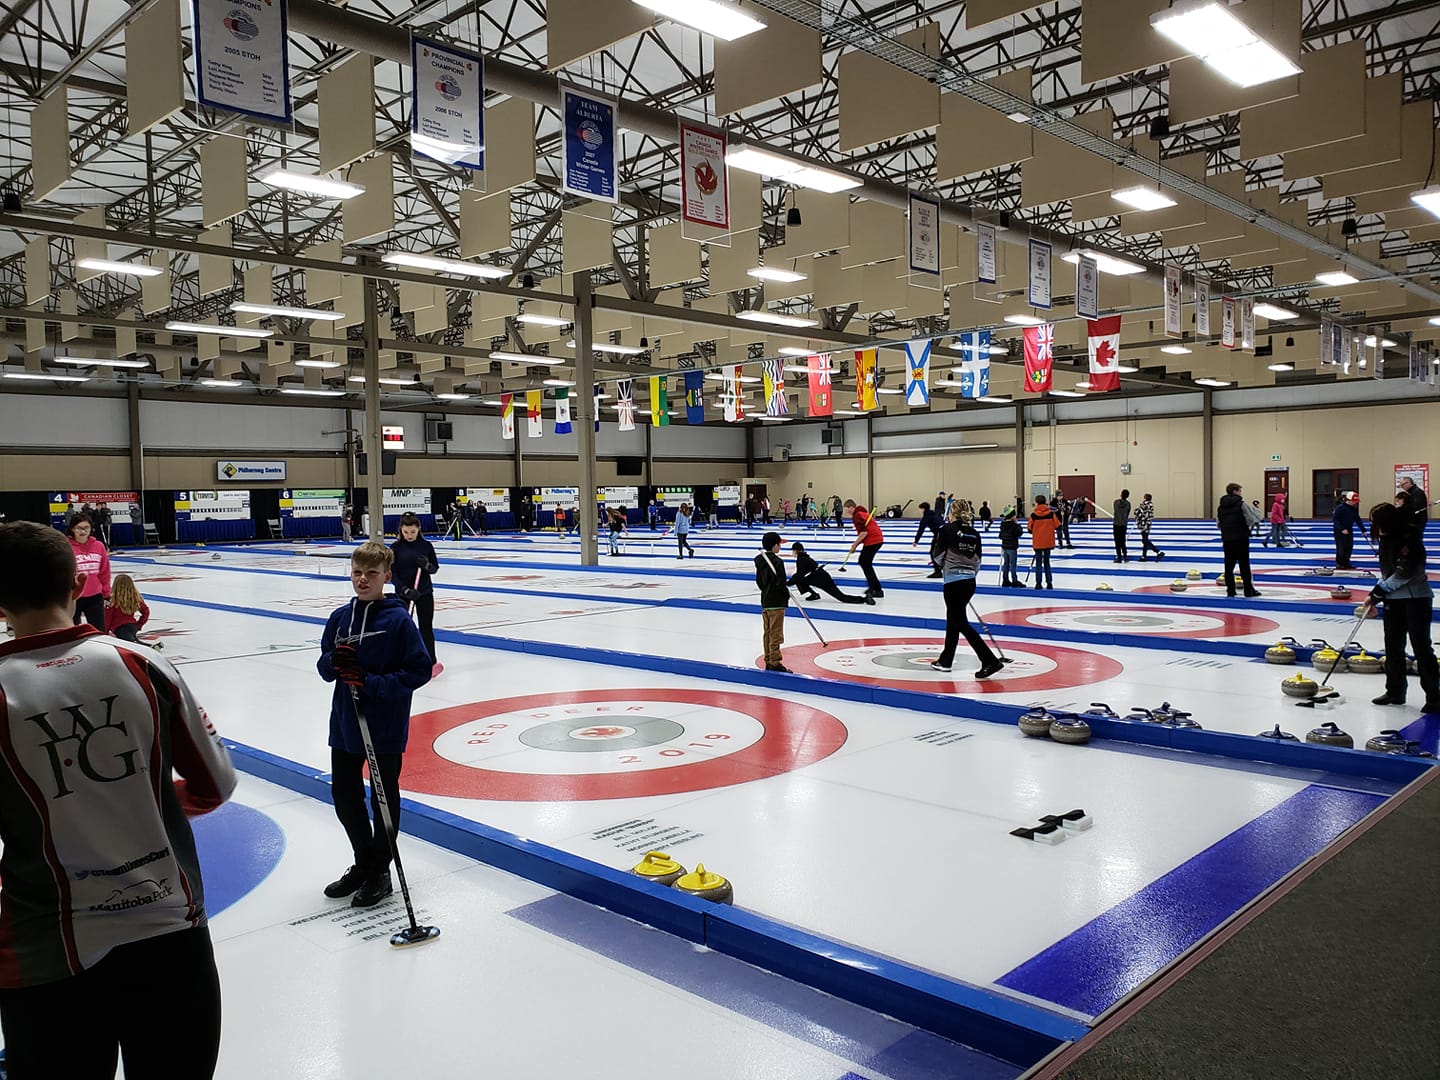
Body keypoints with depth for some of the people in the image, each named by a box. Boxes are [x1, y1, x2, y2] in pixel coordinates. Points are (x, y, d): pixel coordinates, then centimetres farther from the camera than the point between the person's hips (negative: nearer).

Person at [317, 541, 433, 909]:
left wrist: (373, 684, -23)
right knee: (344, 796, 15)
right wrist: (334, 661, -13)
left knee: (384, 798, 8)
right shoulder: (340, 617, 4)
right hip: (345, 724, 6)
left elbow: (420, 670, -15)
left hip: (386, 727, -6)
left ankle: (380, 872, 24)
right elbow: (324, 668, 11)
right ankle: (363, 863, 35)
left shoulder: (398, 619, -13)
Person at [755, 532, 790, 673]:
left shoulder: (760, 561, 8)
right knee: (776, 634, -4)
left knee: (768, 633, 14)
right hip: (776, 603, -9)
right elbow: (780, 583, -20)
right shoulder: (777, 562, -18)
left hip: (765, 601, 9)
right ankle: (775, 663, -2)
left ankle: (768, 661, 21)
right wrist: (787, 593, -4)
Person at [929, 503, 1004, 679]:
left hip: (953, 582, -7)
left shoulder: (947, 530, -8)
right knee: (952, 619, 20)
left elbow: (937, 556, -3)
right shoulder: (974, 533, 8)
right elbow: (977, 562, 10)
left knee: (961, 624, -3)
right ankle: (945, 660, 30)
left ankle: (990, 661, -12)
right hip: (970, 582, 7)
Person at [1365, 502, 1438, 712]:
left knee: (1421, 647, -6)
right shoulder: (1387, 539, 9)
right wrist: (1377, 595, 6)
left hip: (1416, 598, -9)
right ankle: (1395, 692, 21)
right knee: (1393, 647, 11)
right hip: (1394, 599, 9)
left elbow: (1403, 574, -22)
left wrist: (1378, 592, -16)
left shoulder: (1409, 540, -18)